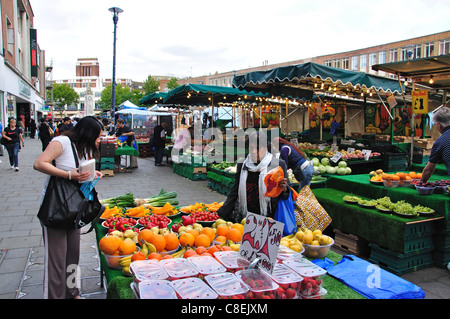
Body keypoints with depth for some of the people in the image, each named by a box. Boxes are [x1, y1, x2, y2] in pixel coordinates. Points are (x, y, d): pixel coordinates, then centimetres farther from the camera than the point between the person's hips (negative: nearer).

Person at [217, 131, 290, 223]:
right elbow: (234, 193, 15)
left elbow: (287, 195, 4)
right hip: (243, 218, 4)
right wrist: (221, 214, 7)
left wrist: (284, 189, -19)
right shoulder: (242, 165, 10)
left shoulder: (279, 164, 0)